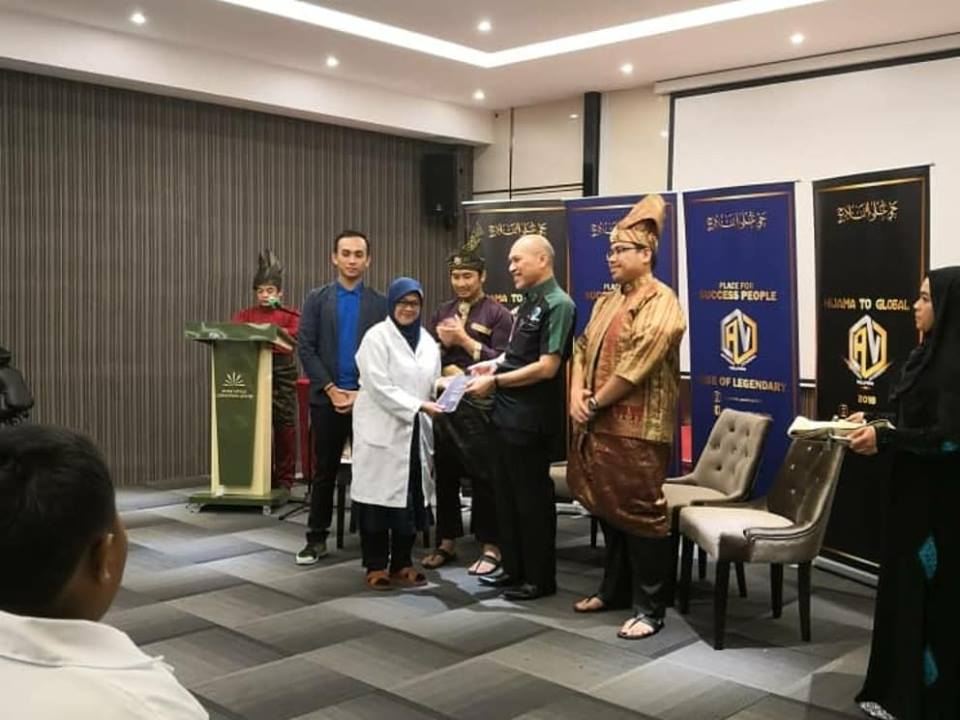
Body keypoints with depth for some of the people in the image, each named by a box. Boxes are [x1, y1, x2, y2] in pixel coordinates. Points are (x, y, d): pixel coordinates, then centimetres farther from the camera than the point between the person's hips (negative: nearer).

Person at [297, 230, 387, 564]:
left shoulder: (381, 303, 4)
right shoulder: (316, 299, 5)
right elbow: (306, 349, -1)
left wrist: (364, 393, -9)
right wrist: (331, 389, -10)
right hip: (327, 398, 0)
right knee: (325, 471, 7)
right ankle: (317, 538, 16)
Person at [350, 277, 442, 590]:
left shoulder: (427, 341, 13)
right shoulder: (377, 337, -6)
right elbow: (379, 386, -15)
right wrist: (418, 406, -20)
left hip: (415, 433, 6)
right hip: (382, 430, -6)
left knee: (411, 498, 7)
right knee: (379, 496, -1)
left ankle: (402, 563, 18)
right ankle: (376, 565, 9)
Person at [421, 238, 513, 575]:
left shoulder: (498, 314, -1)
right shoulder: (442, 312, 15)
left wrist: (464, 339, -12)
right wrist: (447, 369, -9)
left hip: (479, 406, -5)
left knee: (483, 477, 0)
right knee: (445, 475, 11)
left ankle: (490, 547, 9)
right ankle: (446, 542, 22)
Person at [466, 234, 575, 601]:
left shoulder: (557, 305, -15)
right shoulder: (528, 302, 12)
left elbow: (547, 367, -21)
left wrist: (495, 381, -16)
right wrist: (494, 364, 5)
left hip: (533, 419, -9)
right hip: (508, 414, 9)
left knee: (532, 498, 2)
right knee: (507, 494, 16)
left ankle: (540, 578, 16)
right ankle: (514, 568, 29)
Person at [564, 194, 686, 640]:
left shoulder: (660, 303, -12)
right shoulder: (607, 301, 16)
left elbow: (636, 365, -20)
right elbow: (583, 348, 15)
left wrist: (594, 403, -13)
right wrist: (577, 393, -3)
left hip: (638, 430, -9)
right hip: (600, 426, 9)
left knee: (640, 513, -2)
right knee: (607, 509, 16)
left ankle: (649, 608, 8)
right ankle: (615, 590, 31)